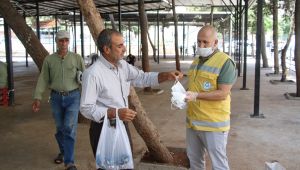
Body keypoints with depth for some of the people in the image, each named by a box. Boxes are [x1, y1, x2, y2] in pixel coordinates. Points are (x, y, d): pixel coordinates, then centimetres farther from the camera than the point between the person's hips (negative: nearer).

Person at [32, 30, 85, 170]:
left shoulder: (76, 58, -2)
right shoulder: (49, 59, 2)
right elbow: (43, 79, 1)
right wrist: (37, 98, -5)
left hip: (73, 96, -2)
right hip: (56, 97, 2)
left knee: (69, 127, -9)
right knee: (60, 127, 14)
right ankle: (63, 152, 37)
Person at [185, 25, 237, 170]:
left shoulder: (225, 62, -13)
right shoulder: (196, 61, 12)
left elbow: (223, 94, -19)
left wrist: (196, 96, -25)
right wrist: (184, 96, 7)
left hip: (214, 123, -7)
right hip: (193, 120, 7)